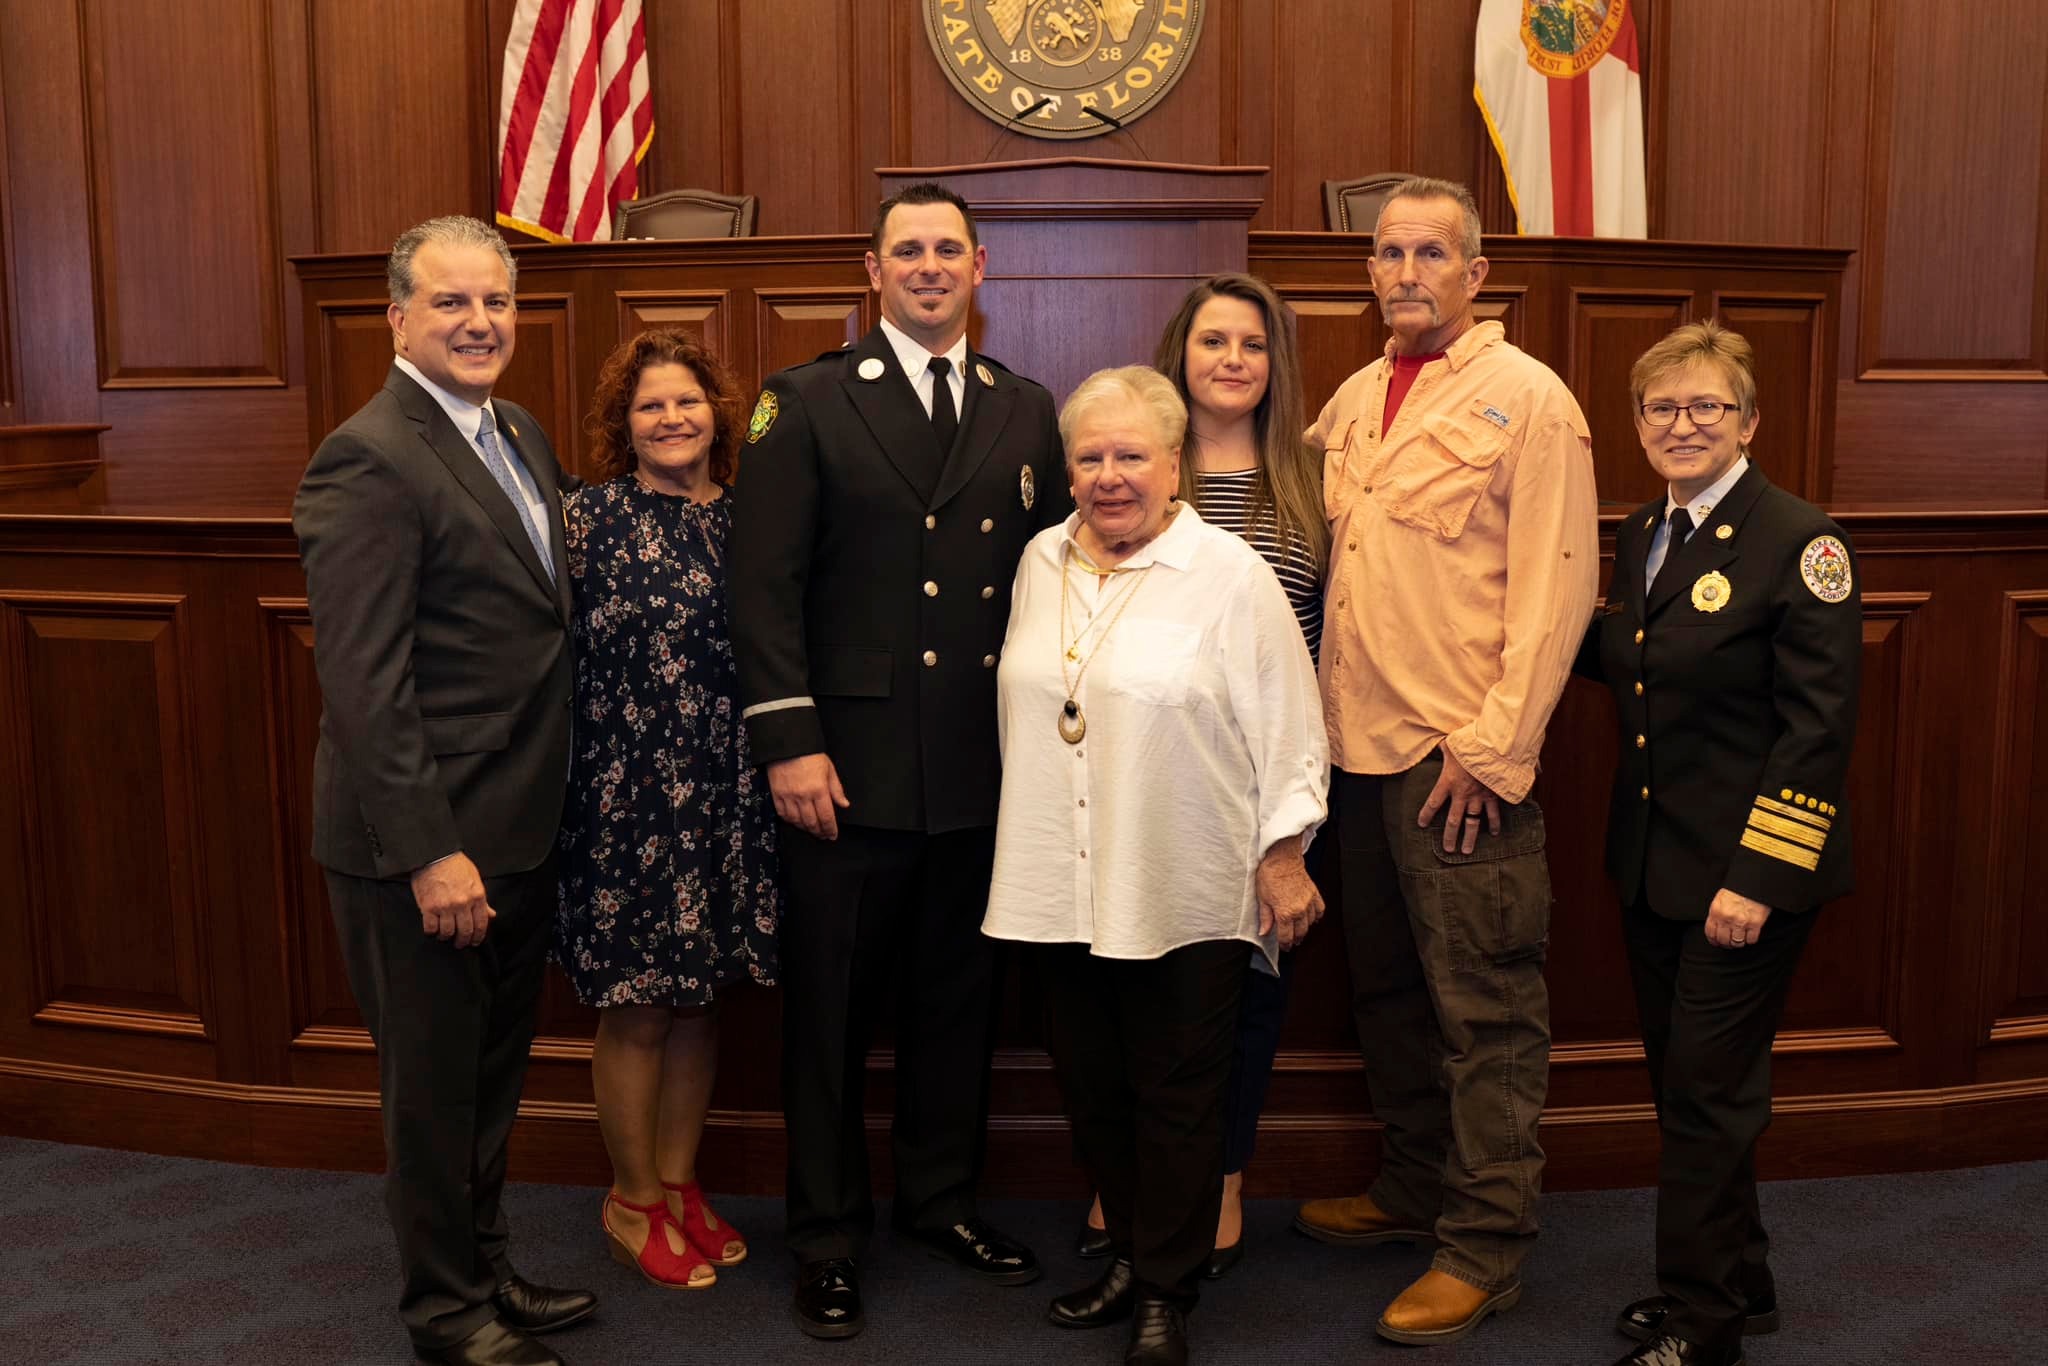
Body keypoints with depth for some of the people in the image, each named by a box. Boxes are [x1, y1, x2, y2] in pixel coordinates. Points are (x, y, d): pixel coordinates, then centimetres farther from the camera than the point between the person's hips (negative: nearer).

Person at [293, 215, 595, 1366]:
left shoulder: (522, 434, 10)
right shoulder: (370, 460, -17)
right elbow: (363, 683, -21)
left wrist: (550, 812, 11)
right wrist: (431, 852, -22)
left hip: (518, 832, 8)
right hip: (427, 842, -8)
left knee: (493, 1071, 22)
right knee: (435, 1084, 9)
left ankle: (486, 1270, 39)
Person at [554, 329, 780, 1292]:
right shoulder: (589, 515, -6)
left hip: (727, 803, 5)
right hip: (626, 801, -4)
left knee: (701, 1000, 14)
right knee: (636, 1012, 6)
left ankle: (679, 1182, 31)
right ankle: (634, 1202, 24)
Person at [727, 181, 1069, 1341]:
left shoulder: (1027, 412, 11)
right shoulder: (808, 405, 0)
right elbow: (767, 583, -5)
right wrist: (791, 743, -11)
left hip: (989, 768, 4)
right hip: (854, 766, -3)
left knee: (961, 996, 14)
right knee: (833, 1006, 6)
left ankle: (944, 1198, 32)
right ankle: (829, 1235, 21)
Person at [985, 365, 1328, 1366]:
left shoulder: (1229, 573, -7)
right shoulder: (1042, 562, 8)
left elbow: (1285, 727, -6)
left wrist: (1283, 856, -6)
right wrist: (1026, 847, 18)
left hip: (1184, 897, -5)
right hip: (1060, 887, 5)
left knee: (1176, 1098, 6)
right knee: (1091, 1086, 14)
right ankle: (1129, 1253, 32)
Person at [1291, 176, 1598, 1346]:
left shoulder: (1528, 398, -8)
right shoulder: (1355, 400, 13)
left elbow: (1557, 589, -13)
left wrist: (1491, 748, -17)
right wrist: (1324, 716, 9)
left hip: (1463, 762, -7)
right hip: (1362, 748, 7)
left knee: (1485, 1007, 0)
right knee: (1390, 989, 17)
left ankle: (1487, 1247, 11)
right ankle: (1414, 1193, 33)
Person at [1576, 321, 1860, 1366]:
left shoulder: (1799, 542, -14)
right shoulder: (1643, 533, 9)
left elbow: (1818, 728, -17)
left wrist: (1758, 877, -20)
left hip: (1744, 877, -7)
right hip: (1652, 867, 7)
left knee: (1708, 1091, 1)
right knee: (1680, 1082, 16)